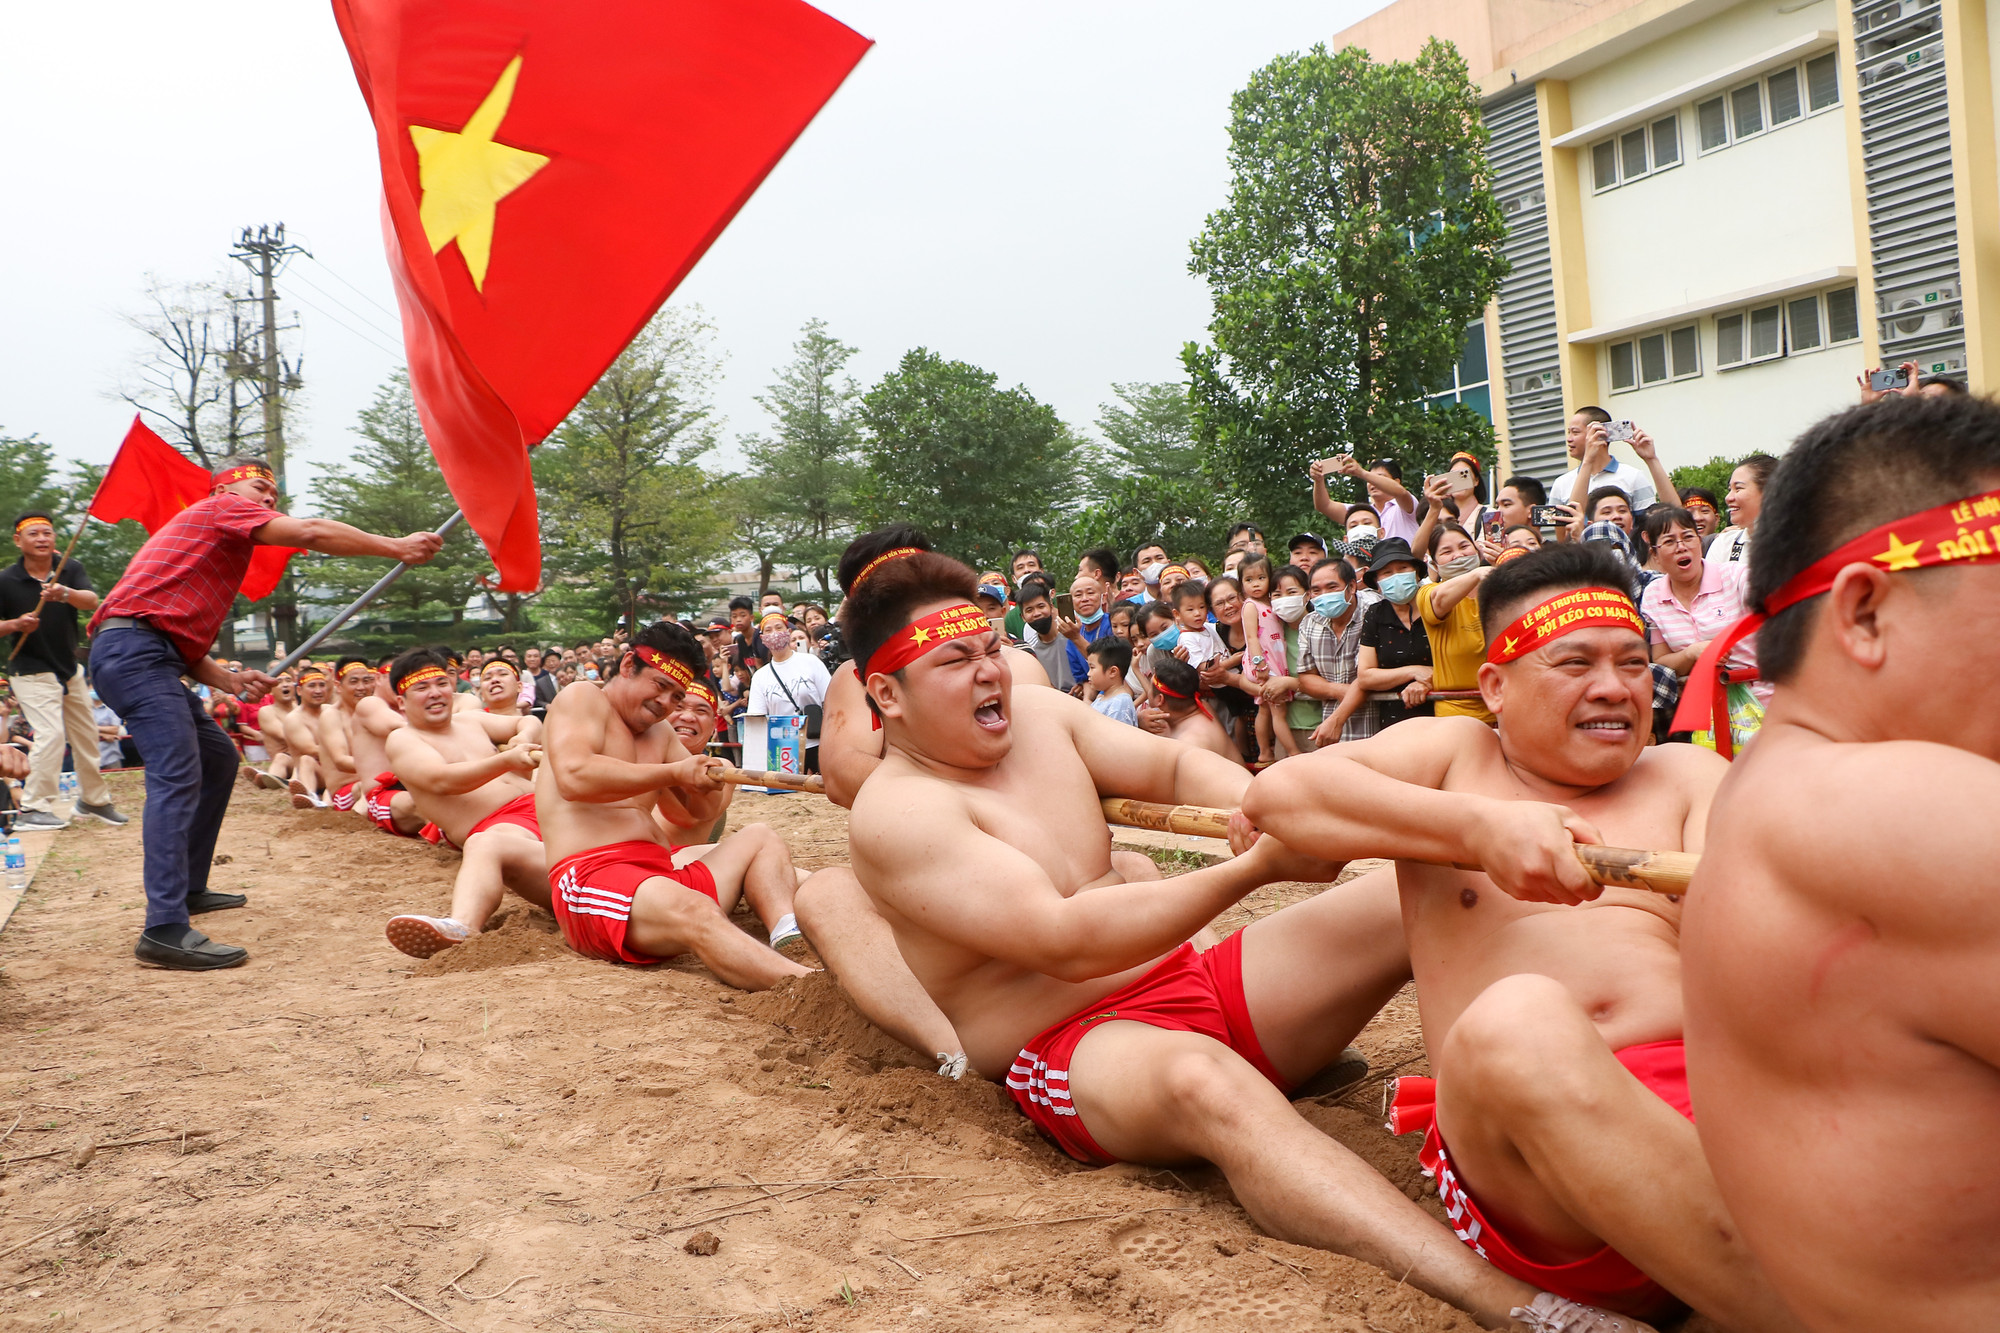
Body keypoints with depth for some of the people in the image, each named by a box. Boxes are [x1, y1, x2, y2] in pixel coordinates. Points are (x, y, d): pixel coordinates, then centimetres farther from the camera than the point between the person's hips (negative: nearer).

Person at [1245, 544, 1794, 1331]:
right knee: (1518, 1018, -37)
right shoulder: (1452, 752, 19)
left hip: (1718, 1092, 2)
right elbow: (1276, 792, 1)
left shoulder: (1686, 777, 23)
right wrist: (1480, 827, -10)